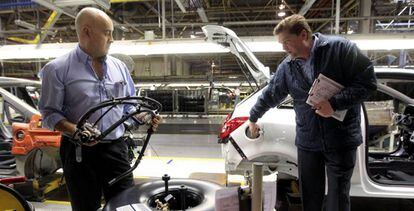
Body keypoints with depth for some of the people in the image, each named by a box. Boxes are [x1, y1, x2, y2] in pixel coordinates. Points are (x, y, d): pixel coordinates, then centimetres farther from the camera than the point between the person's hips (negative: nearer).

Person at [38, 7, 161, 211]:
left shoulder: (119, 66, 10)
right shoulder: (58, 69, -3)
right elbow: (50, 113, -4)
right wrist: (75, 130, -21)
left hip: (116, 149, 3)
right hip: (79, 152, -3)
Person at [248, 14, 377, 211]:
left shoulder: (339, 48, -9)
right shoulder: (287, 67, 4)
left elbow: (367, 82, -10)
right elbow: (269, 95, 14)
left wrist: (335, 103, -21)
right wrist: (253, 118, 24)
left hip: (341, 139, -3)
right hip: (307, 141, 4)